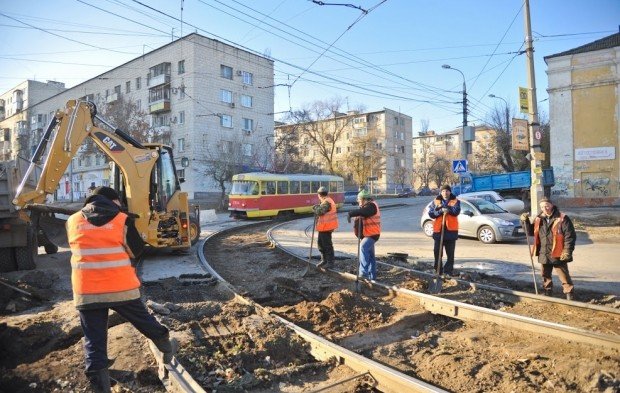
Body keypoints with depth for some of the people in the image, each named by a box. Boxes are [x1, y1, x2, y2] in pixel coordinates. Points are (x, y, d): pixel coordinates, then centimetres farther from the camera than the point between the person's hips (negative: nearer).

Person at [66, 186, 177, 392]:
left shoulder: (73, 221, 4)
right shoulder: (122, 220, -5)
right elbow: (137, 250, 2)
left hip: (86, 292, 2)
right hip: (121, 288, -1)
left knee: (94, 341, 7)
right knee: (144, 320, 19)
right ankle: (167, 348, 41)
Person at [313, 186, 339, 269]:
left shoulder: (326, 202, -19)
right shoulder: (328, 200, 14)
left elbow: (319, 212, -28)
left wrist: (316, 207, -9)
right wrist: (318, 207, 5)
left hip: (326, 226, -11)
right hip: (324, 226, 11)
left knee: (327, 244, -3)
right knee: (320, 243, 19)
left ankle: (330, 262, 5)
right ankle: (324, 260, 29)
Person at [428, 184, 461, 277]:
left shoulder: (455, 201, 3)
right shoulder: (435, 201, 6)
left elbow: (456, 211, -14)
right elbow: (431, 213, -4)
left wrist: (447, 208, -26)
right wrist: (440, 211, -19)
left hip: (451, 230, -1)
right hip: (438, 229, 1)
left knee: (450, 253, 5)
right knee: (437, 252, 6)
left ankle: (449, 271, 14)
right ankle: (438, 270, 18)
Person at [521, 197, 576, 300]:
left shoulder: (562, 219, -10)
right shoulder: (538, 219, 7)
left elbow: (570, 236, -12)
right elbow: (531, 232, 15)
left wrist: (567, 251, -17)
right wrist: (526, 221, 0)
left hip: (558, 255, -6)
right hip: (544, 255, 6)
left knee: (564, 277, 1)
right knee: (546, 277, 18)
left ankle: (570, 298, 10)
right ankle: (547, 295, 32)